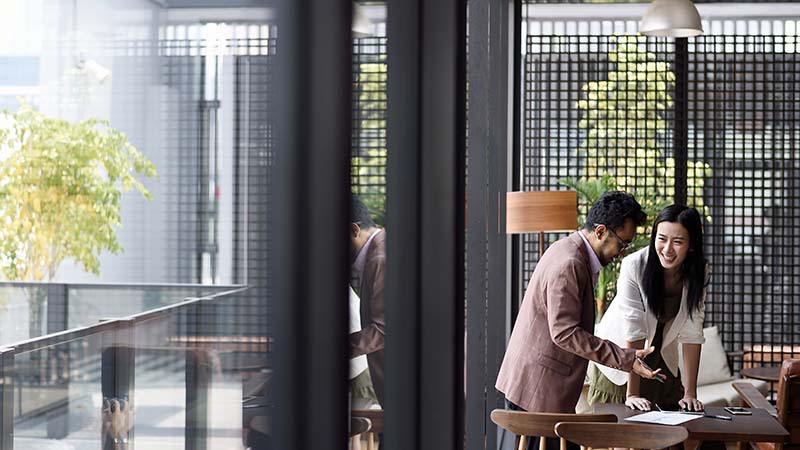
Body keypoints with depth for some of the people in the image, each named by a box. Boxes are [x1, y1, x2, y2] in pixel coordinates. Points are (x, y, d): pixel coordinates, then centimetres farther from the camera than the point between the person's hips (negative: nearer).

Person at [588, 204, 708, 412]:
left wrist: (690, 393, -19)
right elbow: (633, 332, -30)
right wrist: (632, 394, -30)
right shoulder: (634, 266, -29)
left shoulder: (698, 272, -17)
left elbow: (692, 334, -15)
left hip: (662, 360, 3)